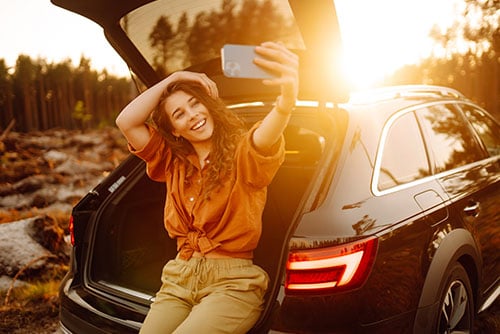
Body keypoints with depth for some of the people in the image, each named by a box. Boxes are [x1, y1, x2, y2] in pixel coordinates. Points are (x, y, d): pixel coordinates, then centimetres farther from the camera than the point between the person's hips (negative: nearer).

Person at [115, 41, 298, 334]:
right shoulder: (173, 162, 11)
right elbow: (126, 122, 3)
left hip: (232, 282, -4)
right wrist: (172, 79, 0)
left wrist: (287, 100, -53)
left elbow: (265, 139, -31)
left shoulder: (241, 153, -6)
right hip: (179, 278, 5)